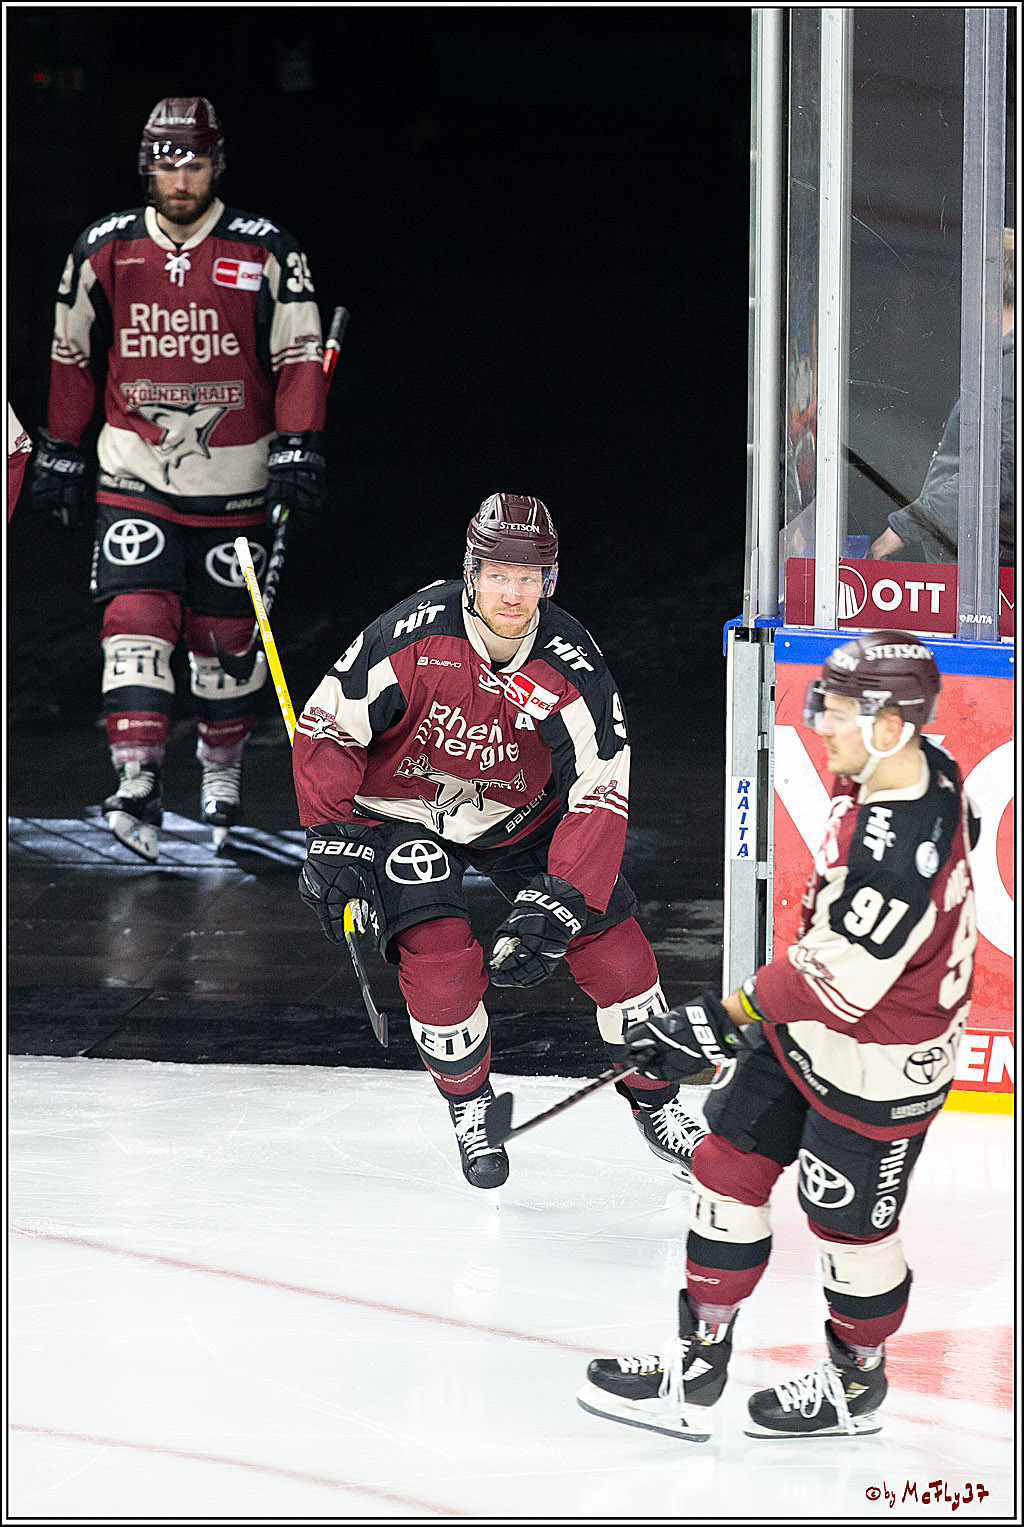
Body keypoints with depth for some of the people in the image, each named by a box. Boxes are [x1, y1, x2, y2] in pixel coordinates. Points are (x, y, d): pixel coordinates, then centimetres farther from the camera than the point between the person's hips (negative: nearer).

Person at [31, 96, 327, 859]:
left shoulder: (266, 251, -5)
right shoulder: (105, 250, 1)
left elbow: (299, 356, -4)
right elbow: (74, 355, 11)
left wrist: (299, 448, -14)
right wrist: (60, 454, 13)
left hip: (235, 478, 0)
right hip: (135, 473, 0)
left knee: (226, 635, 8)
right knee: (136, 618, -15)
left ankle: (222, 773, 28)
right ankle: (138, 787, -20)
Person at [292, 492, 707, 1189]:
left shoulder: (572, 664, -23)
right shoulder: (414, 634, -28)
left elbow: (602, 792, -24)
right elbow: (326, 726, -16)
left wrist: (559, 901, -35)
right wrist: (331, 839, -22)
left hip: (519, 816, 2)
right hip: (405, 810, -2)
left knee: (611, 940, -6)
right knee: (438, 952, -22)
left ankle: (657, 1104, 15)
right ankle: (470, 1107, 4)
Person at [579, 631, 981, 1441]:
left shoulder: (902, 850, -35)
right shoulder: (915, 766, -5)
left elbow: (838, 979, -32)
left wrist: (730, 1017, -24)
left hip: (877, 1059, -10)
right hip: (806, 1024, 10)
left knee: (850, 1223, 10)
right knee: (730, 1169, 11)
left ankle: (857, 1381, 36)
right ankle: (695, 1373, 19)